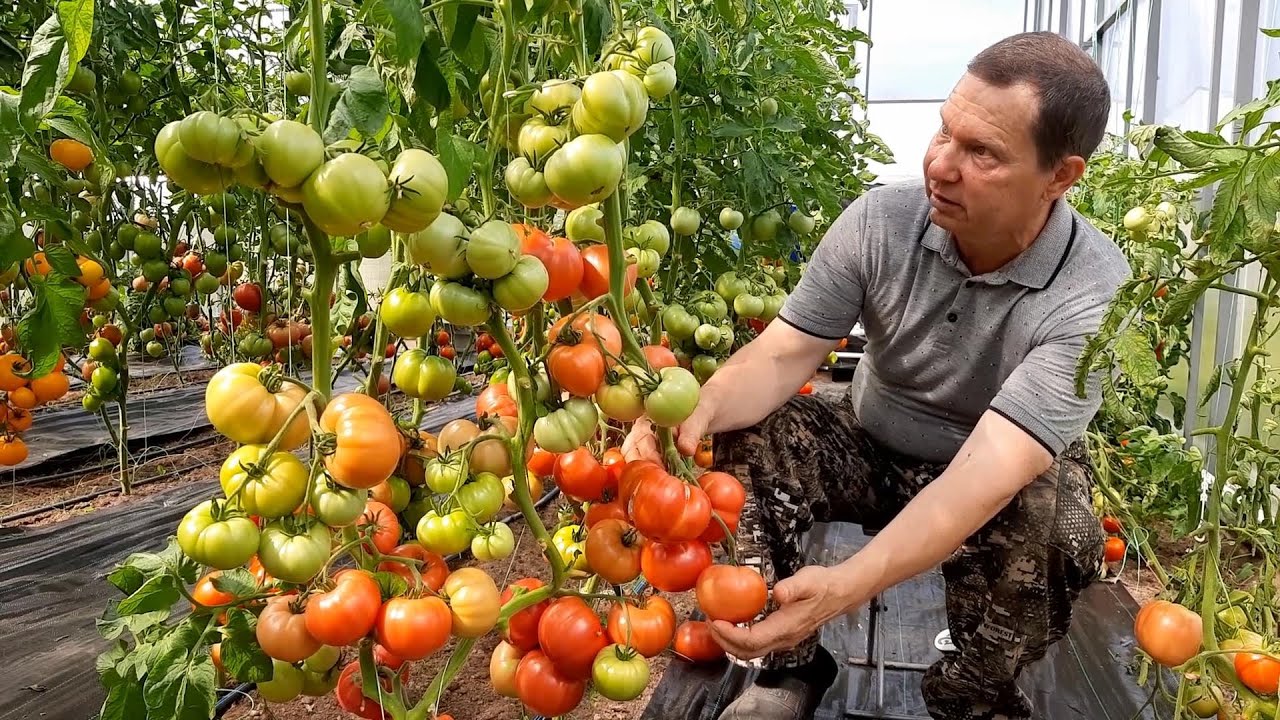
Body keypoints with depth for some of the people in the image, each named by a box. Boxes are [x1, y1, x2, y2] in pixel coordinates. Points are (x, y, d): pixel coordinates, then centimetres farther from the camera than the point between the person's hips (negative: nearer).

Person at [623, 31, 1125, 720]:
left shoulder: (1095, 294, -29)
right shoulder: (880, 220, -19)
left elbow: (989, 469, -38)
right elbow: (783, 354, -18)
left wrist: (843, 587, -51)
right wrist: (701, 409, -42)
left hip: (1008, 474, -2)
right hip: (867, 442, 3)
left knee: (1051, 530, -35)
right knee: (743, 441, -23)